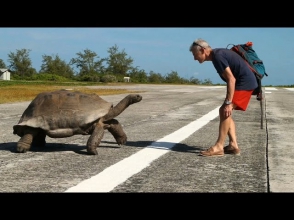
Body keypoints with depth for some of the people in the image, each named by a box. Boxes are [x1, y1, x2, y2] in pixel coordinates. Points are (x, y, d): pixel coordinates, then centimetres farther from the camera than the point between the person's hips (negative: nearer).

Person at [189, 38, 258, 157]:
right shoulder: (218, 54, 12)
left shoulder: (217, 56, -18)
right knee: (225, 113, 11)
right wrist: (227, 102, 23)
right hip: (245, 82, 10)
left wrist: (228, 103, -25)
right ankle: (233, 145, 9)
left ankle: (218, 147, -14)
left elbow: (231, 79, -24)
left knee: (224, 111, -15)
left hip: (245, 83, -10)